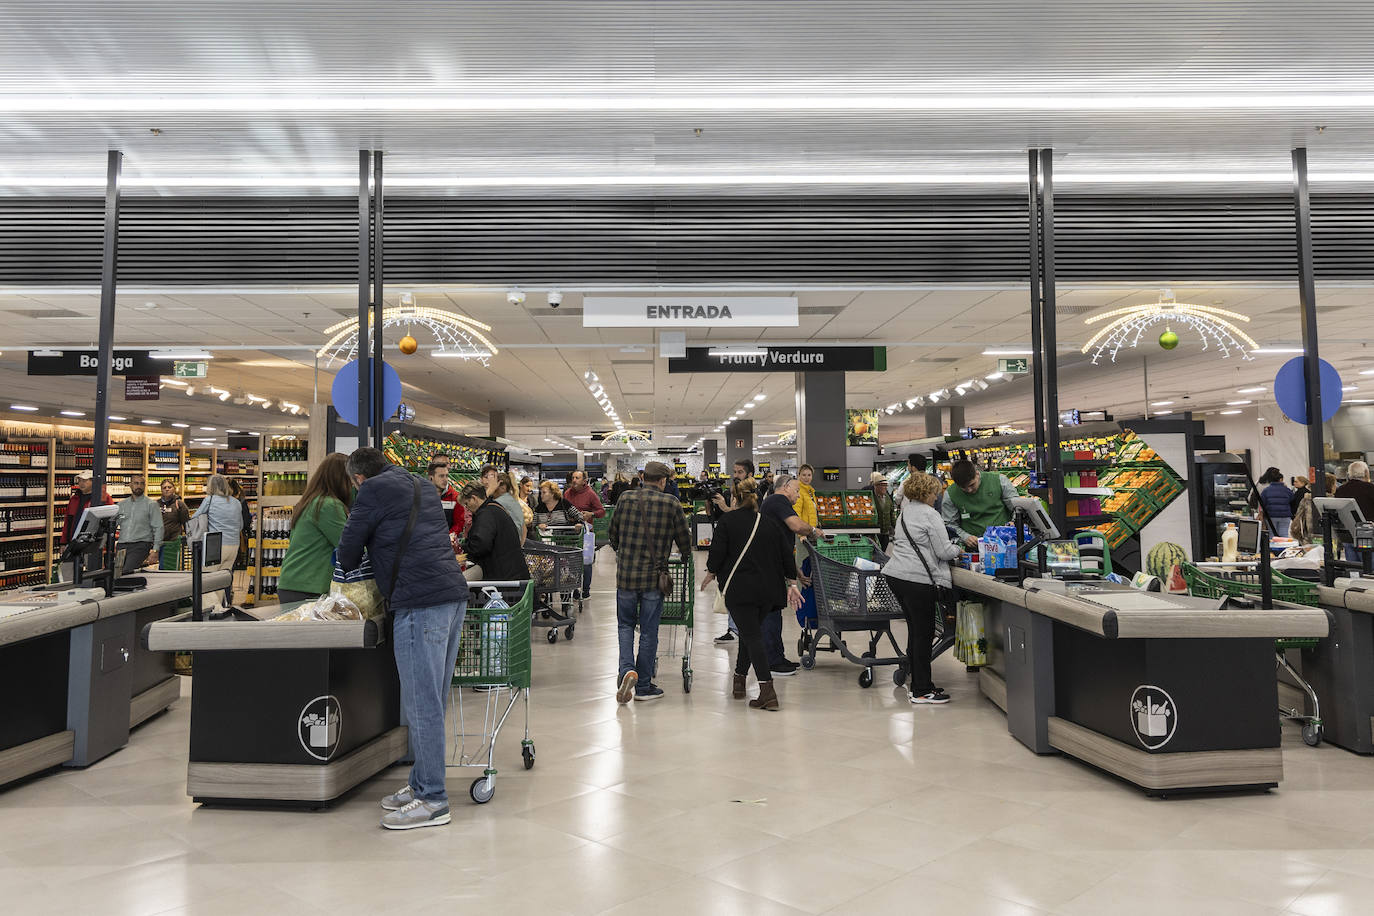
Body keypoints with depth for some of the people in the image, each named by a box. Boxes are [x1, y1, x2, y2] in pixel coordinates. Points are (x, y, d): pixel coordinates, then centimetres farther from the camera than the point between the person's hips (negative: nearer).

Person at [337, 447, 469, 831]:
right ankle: (422, 783, 24)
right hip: (454, 595, 9)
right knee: (432, 700, 15)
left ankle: (432, 800, 1)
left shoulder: (373, 490, 1)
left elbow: (349, 548, 6)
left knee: (421, 703, -4)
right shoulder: (422, 487, 25)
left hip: (421, 602, -9)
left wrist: (351, 574, 27)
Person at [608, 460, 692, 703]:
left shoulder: (625, 499, 2)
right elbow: (684, 538, 3)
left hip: (625, 573, 2)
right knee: (649, 631, 8)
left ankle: (627, 669, -3)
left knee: (625, 624, 18)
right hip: (654, 574, -2)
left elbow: (613, 533, 12)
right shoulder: (671, 503, -5)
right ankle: (643, 686, 16)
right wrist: (686, 556, 24)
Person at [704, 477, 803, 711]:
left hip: (739, 589, -5)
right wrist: (792, 584, 12)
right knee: (751, 632, 20)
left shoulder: (728, 521, -4)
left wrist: (711, 574, 11)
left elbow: (717, 552, -7)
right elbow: (787, 554, 6)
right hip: (769, 589, 5)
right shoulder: (772, 521, 8)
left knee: (752, 636, -5)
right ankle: (739, 680, 31)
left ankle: (767, 692, -14)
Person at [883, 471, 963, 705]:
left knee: (915, 630, 16)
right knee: (924, 634, -1)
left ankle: (917, 684, 22)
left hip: (895, 575, 9)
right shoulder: (930, 515, -9)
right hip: (917, 580, -9)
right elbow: (944, 552, -10)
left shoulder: (905, 512, 16)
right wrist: (957, 549, 12)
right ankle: (921, 692, 3)